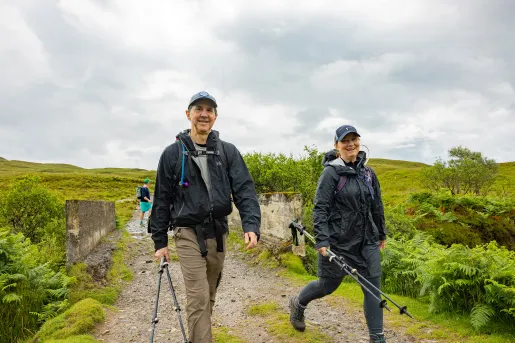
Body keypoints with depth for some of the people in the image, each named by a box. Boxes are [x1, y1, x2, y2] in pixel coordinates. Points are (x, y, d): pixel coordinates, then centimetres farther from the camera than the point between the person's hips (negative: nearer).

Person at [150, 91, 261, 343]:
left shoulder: (228, 151, 1)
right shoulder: (173, 153, -3)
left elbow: (244, 190, -7)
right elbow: (162, 199, 1)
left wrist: (251, 225, -22)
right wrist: (160, 241, 1)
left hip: (218, 233, 3)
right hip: (189, 234, -3)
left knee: (209, 296, 18)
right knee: (198, 298, -9)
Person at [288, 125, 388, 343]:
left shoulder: (368, 173, 6)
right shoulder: (331, 172, -11)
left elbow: (377, 206, 15)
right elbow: (320, 208, -15)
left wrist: (382, 234, 19)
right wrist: (322, 240, -22)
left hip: (367, 241, 5)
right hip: (338, 242, -5)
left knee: (373, 288, 3)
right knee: (327, 285, 13)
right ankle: (297, 304, 42)